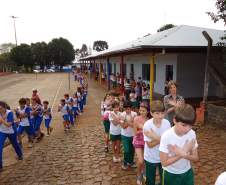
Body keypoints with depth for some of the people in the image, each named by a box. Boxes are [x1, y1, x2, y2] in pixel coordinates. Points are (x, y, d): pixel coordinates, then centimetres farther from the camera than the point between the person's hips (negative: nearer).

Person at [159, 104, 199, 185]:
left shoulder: (192, 134, -15)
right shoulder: (166, 136, -27)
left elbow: (195, 158, -8)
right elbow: (164, 162, -22)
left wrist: (183, 154, -28)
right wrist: (183, 153, -27)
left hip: (187, 172, 3)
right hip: (171, 174, -3)